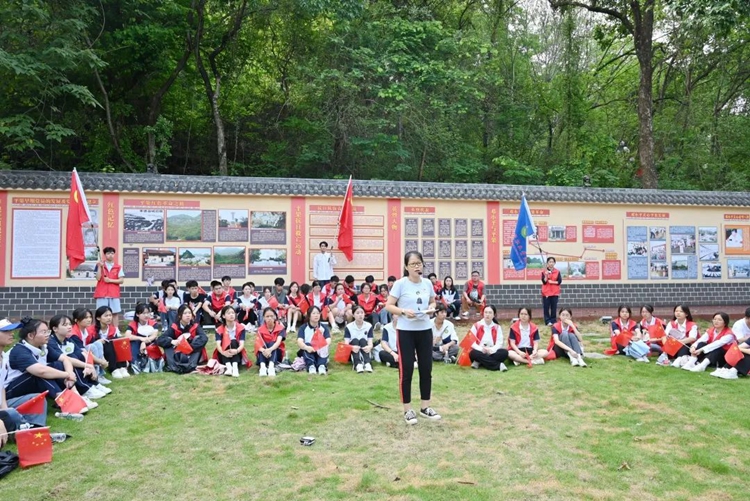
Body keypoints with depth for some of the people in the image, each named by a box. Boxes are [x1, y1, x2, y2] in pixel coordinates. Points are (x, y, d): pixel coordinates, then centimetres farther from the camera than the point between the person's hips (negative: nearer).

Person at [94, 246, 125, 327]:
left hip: (114, 293, 1)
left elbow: (121, 280, 1)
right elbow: (98, 278, -6)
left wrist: (110, 280, -10)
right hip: (102, 293, -1)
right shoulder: (100, 265, 6)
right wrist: (100, 266, -12)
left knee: (115, 313, 1)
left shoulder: (118, 267, 7)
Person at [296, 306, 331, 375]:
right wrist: (306, 347, -39)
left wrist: (324, 347, -36)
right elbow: (299, 342, -16)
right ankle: (311, 366, -47)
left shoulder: (324, 328, 3)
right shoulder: (303, 328, -1)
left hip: (320, 352, 1)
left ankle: (321, 366, -50)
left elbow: (328, 341, -12)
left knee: (324, 348, -31)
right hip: (308, 353, -1)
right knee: (307, 345, -32)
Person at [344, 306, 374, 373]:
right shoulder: (348, 327, -4)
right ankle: (358, 364, -49)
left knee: (363, 340, -26)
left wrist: (369, 347, -36)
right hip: (352, 353, 0)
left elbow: (370, 343, -10)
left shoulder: (369, 326, -1)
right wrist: (352, 347, -38)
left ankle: (367, 363, -48)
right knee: (354, 341, -27)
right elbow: (346, 344, -14)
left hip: (365, 352, 1)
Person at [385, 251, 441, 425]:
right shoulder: (400, 284, -10)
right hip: (406, 331, -5)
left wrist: (431, 308, -4)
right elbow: (388, 306, -8)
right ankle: (407, 410, 15)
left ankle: (425, 407, 26)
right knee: (406, 370, 1)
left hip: (425, 330, 5)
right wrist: (404, 311, -23)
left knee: (426, 369, 11)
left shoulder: (427, 283, 4)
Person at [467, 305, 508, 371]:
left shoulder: (497, 327, 8)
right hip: (479, 352, -1)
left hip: (492, 353, 2)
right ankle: (498, 365, -34)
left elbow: (499, 343, -3)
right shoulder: (476, 326, 3)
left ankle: (479, 363, -27)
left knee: (504, 352, -27)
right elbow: (471, 342, -7)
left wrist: (492, 349, -25)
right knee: (474, 353, -35)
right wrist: (481, 349, -25)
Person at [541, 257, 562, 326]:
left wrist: (552, 282, -12)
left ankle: (553, 321, 12)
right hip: (546, 292, -1)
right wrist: (546, 275, -22)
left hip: (555, 293, 1)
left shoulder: (557, 272, 3)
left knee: (554, 307, 4)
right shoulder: (544, 272, 1)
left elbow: (559, 282, -3)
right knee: (546, 307, -2)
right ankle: (548, 321, 4)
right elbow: (544, 282, -8)